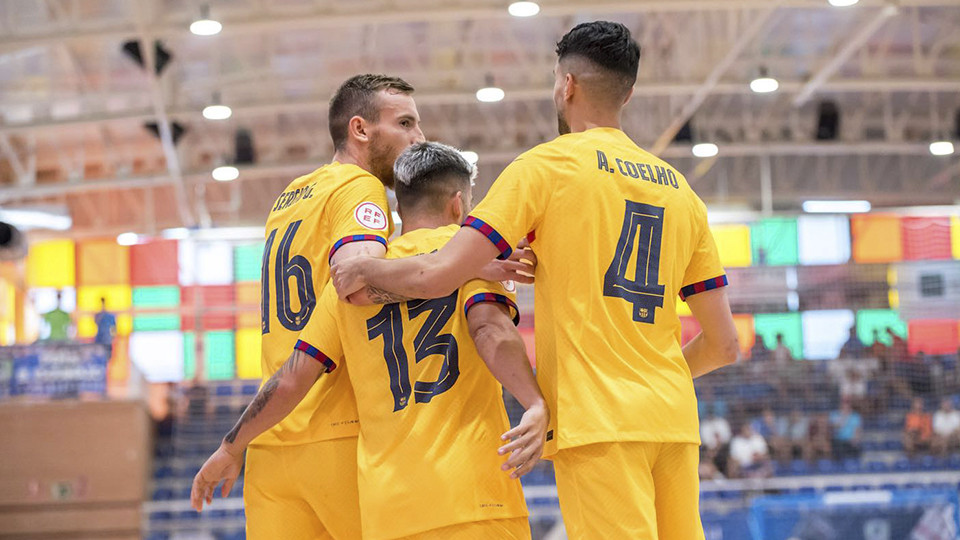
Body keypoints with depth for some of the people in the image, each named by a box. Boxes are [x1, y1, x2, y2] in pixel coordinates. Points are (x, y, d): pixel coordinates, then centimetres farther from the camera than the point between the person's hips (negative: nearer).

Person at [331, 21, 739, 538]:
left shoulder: (547, 165, -1)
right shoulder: (681, 190, 16)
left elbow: (437, 276, -9)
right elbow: (722, 345, 16)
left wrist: (363, 269, 10)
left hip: (598, 421, -6)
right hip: (674, 419, 6)